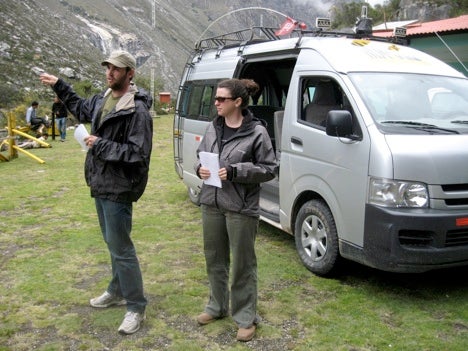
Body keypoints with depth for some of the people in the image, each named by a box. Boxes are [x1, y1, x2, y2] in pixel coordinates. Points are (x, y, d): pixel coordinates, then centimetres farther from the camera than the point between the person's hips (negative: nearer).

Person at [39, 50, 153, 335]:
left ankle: (137, 307, 8)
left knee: (121, 247, -4)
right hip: (101, 184, 9)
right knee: (113, 243, 20)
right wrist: (59, 86, 26)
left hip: (118, 188, -9)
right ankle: (118, 291, 37)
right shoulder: (103, 98, 6)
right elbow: (81, 109, 28)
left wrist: (100, 146, -21)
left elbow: (138, 155, -24)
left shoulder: (137, 110, -21)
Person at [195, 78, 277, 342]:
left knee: (243, 264, 5)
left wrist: (235, 172, -21)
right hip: (211, 203, 6)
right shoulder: (213, 127, 6)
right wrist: (200, 168, -5)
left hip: (241, 208, -6)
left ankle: (246, 317, 19)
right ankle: (217, 306, 37)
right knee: (214, 259, 18)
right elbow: (201, 155, 18)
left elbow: (269, 169, -11)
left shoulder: (257, 132, -12)